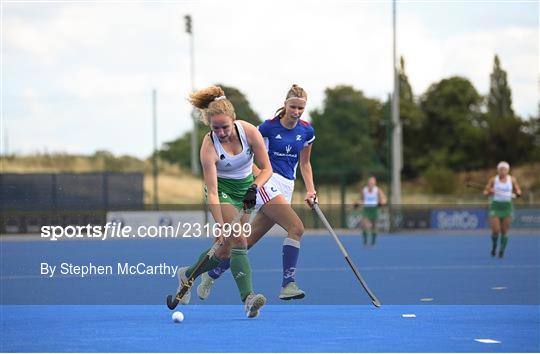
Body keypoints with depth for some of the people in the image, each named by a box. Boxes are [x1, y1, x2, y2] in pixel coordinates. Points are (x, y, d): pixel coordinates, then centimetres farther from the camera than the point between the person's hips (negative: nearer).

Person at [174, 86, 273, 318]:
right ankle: (247, 298, -33)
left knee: (225, 251, 7)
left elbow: (266, 168, -10)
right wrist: (219, 224, -35)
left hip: (245, 188, 4)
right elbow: (212, 192, -28)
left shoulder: (249, 131, -19)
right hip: (221, 189, -4)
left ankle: (187, 274, 31)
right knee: (238, 240, -25)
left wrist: (254, 188, -28)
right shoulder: (209, 146, -26)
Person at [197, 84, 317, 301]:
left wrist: (310, 189, 6)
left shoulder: (307, 131, 7)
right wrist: (258, 172, -15)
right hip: (266, 182, -5)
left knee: (249, 239, 5)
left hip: (286, 188, 6)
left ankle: (211, 275, 20)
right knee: (296, 228, -24)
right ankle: (287, 285, -23)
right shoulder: (269, 127, -7)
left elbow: (304, 163, 18)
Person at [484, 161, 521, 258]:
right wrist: (489, 192, -21)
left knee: (504, 231, 0)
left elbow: (518, 191, 10)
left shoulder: (512, 180, 1)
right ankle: (494, 246, 20)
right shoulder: (493, 180, -2)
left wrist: (517, 193, -13)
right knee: (495, 230, -10)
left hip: (507, 206, 1)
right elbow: (485, 192, 2)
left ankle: (502, 250, 15)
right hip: (495, 206, -1)